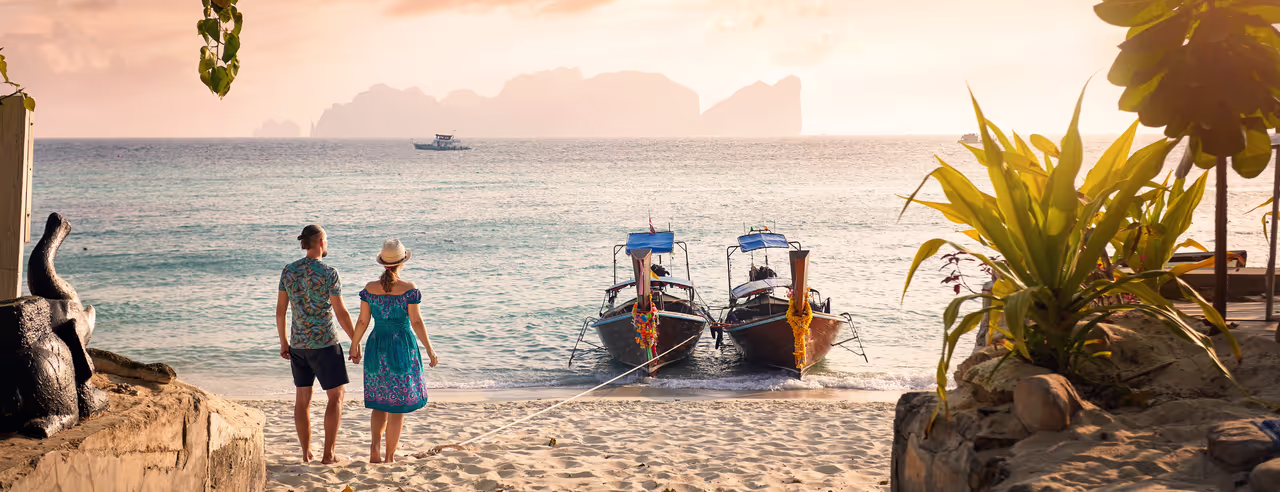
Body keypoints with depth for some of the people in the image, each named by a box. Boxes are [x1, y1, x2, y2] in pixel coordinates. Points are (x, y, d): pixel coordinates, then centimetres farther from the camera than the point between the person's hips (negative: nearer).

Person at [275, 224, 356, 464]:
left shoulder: (289, 271, 3)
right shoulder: (328, 273, -13)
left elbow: (280, 309, 7)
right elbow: (341, 312, -12)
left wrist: (283, 342, 17)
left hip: (298, 343, 6)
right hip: (324, 343, -6)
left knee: (303, 397, 13)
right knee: (336, 396, 4)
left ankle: (306, 452, 17)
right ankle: (328, 454, 0)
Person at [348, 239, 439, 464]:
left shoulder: (370, 288, -1)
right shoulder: (409, 288, -10)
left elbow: (363, 321, 3)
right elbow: (416, 321, -10)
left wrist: (354, 346, 17)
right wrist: (430, 351, -4)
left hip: (377, 347, 3)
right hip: (403, 347, -3)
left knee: (379, 403, 16)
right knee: (397, 407, 6)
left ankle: (375, 447, -3)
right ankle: (389, 457, 9)